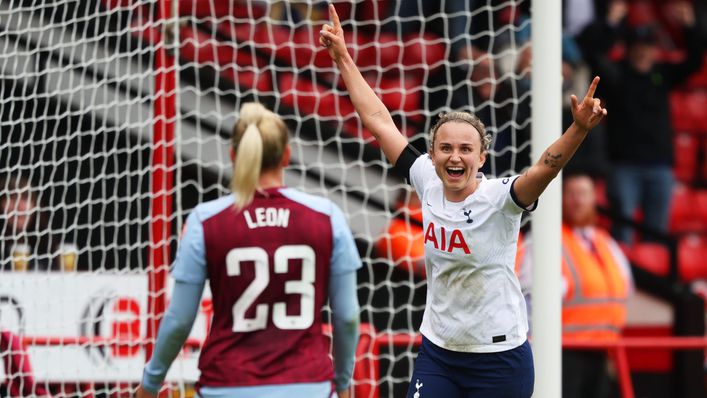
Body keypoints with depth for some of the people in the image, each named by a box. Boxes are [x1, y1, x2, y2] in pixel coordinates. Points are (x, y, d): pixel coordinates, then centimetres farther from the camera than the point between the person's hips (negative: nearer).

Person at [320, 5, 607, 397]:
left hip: (499, 361, -4)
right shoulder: (428, 185, -1)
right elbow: (379, 121, 5)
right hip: (437, 354, 4)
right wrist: (343, 58, 9)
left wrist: (579, 129, -51)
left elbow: (545, 169, -33)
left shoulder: (499, 198, -14)